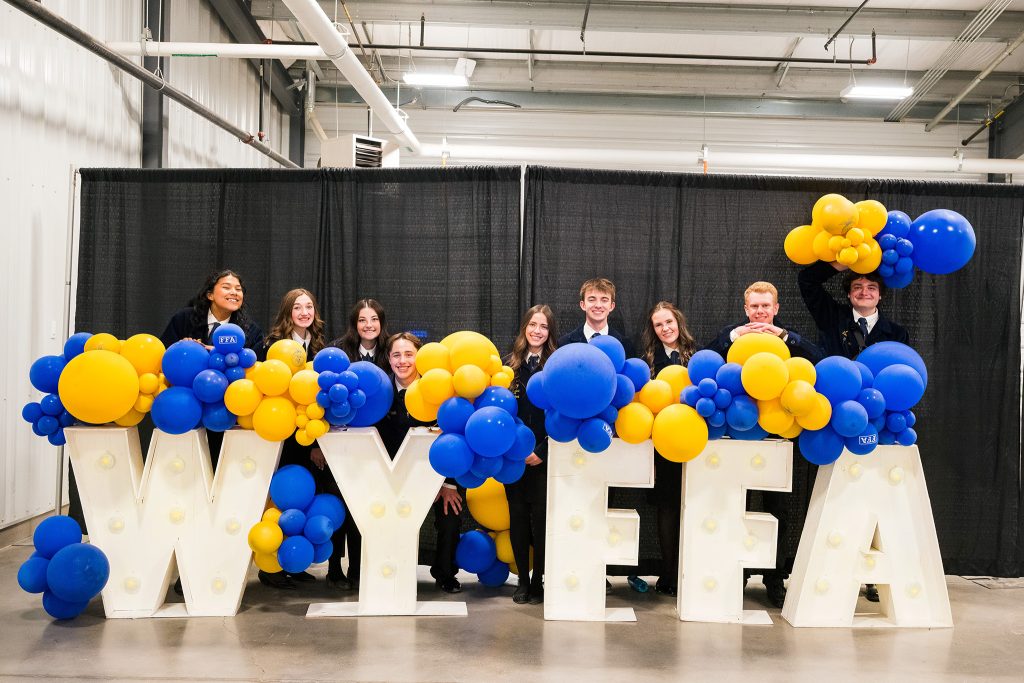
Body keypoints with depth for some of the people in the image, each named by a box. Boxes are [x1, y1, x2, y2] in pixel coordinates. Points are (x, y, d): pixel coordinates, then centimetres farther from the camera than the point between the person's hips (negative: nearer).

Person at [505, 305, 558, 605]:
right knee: (517, 518, 7)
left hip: (544, 455, -3)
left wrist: (542, 452, -11)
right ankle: (522, 580, 17)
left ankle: (538, 581, 11)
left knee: (541, 518, -1)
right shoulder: (510, 364, 8)